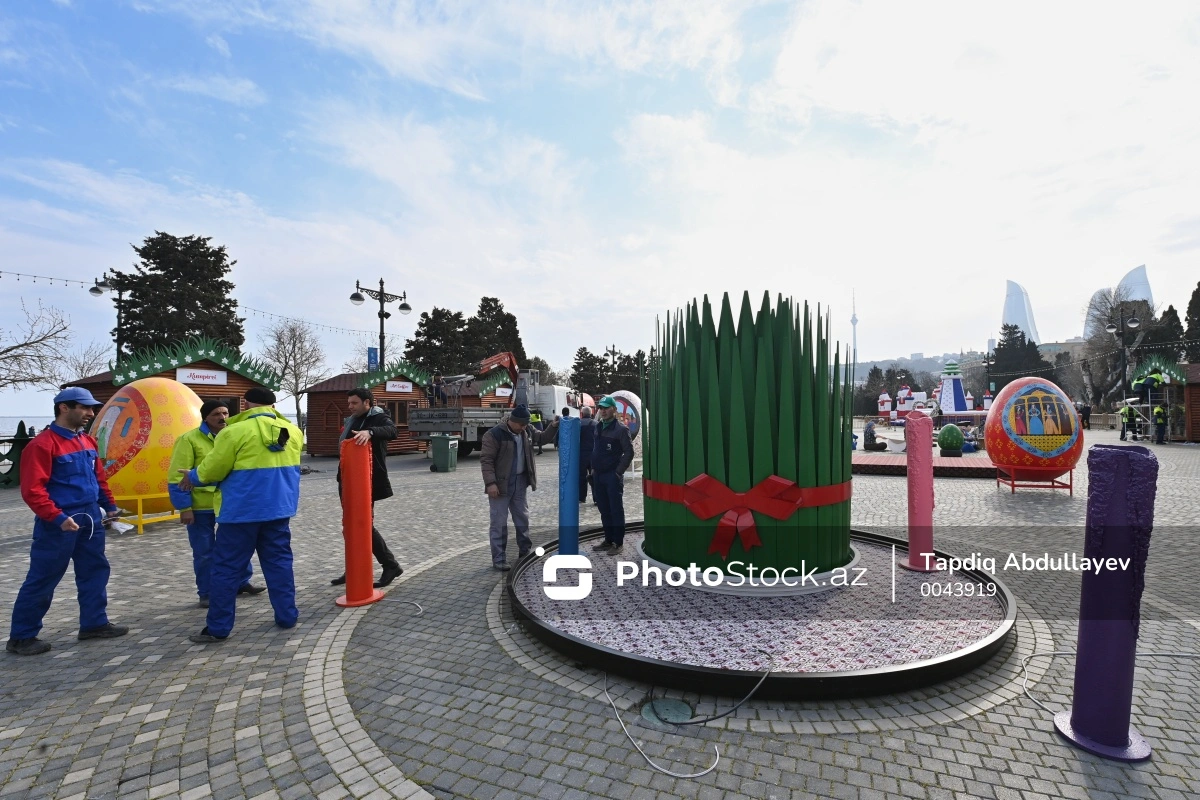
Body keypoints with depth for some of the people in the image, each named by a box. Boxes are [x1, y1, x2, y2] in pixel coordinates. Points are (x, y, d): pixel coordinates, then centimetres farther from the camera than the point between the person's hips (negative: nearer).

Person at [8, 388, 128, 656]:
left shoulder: (88, 442, 10)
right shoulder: (43, 444, -14)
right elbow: (32, 490, -19)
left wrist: (110, 506, 12)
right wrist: (57, 518, -24)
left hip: (90, 520, 8)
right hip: (60, 524, -8)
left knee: (95, 571, 12)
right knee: (42, 579, 3)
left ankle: (94, 623, 23)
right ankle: (21, 637, 18)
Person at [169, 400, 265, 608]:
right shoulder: (189, 440, -9)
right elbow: (177, 477, -12)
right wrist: (184, 507, -15)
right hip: (201, 506, -5)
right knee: (205, 552, 7)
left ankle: (242, 583, 29)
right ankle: (206, 593, 22)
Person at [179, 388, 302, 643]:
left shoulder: (235, 432, -12)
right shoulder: (292, 432, 4)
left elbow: (212, 470, -5)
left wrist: (193, 477, 17)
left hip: (242, 510, -4)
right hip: (279, 508, 5)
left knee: (227, 568, 7)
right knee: (279, 561, 13)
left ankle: (218, 628, 15)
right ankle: (287, 616, 17)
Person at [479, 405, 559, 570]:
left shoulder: (527, 431, 2)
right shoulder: (494, 434, -18)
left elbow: (543, 437, 17)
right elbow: (486, 460, -18)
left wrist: (553, 426, -1)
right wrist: (490, 483, -24)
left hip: (520, 482, 7)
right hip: (501, 483, -7)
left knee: (523, 517, 17)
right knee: (499, 521, -1)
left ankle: (525, 552, 32)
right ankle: (498, 559, 6)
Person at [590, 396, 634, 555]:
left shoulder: (621, 429, -8)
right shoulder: (598, 427, 12)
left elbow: (629, 453, -10)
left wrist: (619, 472, -12)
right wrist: (593, 469, 11)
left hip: (613, 476, -7)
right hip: (598, 475, 7)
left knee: (616, 510, 0)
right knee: (604, 510, 12)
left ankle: (618, 543, 9)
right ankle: (608, 540, 23)